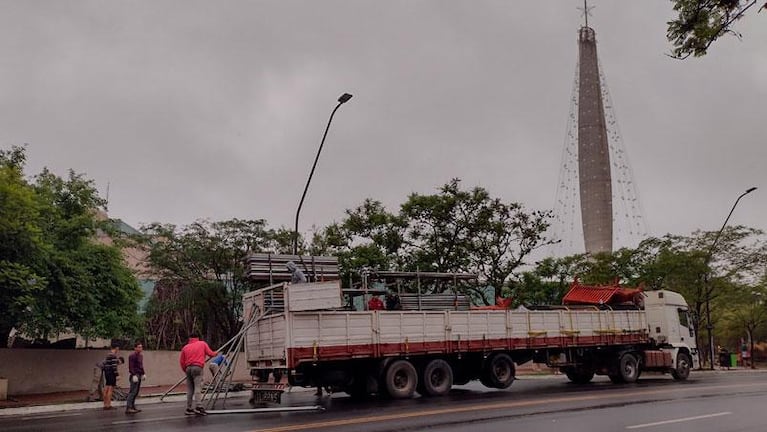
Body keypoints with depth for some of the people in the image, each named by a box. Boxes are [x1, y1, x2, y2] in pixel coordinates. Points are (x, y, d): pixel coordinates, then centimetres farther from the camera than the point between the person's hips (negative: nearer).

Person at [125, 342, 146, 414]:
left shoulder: (141, 355, 17)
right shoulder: (132, 356, -12)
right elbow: (131, 367, -17)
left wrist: (143, 374, 19)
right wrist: (134, 375, -23)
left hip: (139, 375, 9)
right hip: (134, 375, -9)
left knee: (136, 392, 11)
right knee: (133, 392, -12)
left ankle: (132, 407, 16)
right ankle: (128, 408, -13)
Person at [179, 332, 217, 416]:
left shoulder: (185, 347, 16)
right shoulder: (202, 344, 10)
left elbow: (181, 361, 12)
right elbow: (210, 353, 8)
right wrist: (216, 353, 29)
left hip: (188, 368, 4)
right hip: (197, 368, -4)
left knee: (189, 390, 9)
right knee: (198, 388, -10)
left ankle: (188, 409, 10)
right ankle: (198, 407, -22)